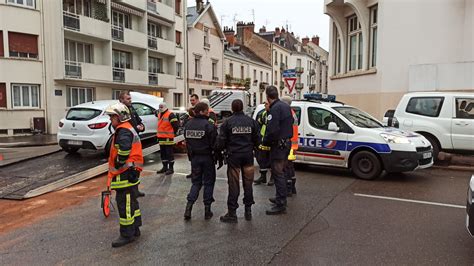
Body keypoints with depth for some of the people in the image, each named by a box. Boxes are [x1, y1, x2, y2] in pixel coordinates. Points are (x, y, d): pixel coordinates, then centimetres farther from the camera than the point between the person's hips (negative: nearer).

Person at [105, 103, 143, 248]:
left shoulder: (123, 131, -15)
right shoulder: (127, 129, 18)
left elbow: (125, 149, -31)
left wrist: (118, 164, -18)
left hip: (125, 174, -11)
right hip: (131, 172, 11)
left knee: (125, 203, -3)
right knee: (131, 202, 18)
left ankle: (127, 235, 6)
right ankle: (135, 229, 30)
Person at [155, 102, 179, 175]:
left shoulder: (170, 115, -13)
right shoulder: (159, 114, 15)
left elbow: (176, 125, -16)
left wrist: (173, 133, -5)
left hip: (168, 137, -9)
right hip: (161, 137, 9)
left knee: (169, 153, -3)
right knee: (163, 153, 14)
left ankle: (171, 168, 4)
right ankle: (165, 167, 25)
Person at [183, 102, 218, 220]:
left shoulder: (188, 125, 2)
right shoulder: (209, 125, -17)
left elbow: (187, 142, 9)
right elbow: (214, 143, -15)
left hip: (194, 157, 5)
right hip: (207, 157, -5)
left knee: (196, 182, 16)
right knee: (208, 182, 10)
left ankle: (188, 207, 3)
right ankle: (207, 209, 14)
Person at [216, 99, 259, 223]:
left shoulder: (228, 122, -7)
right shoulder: (251, 121, 3)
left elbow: (221, 141, -7)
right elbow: (257, 139, 6)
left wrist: (219, 150, 11)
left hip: (234, 156, -3)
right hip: (248, 155, 3)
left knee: (233, 184, 1)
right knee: (248, 183, 11)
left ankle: (232, 213, 4)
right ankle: (248, 210, 19)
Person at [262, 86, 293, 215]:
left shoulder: (275, 109, -18)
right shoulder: (286, 106, 12)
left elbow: (272, 130, -25)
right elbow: (290, 124, 19)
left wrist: (265, 142, -11)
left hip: (278, 145, -10)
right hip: (286, 142, 10)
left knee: (277, 174, -6)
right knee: (281, 172, 21)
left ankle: (280, 205, -3)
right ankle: (281, 198, 33)